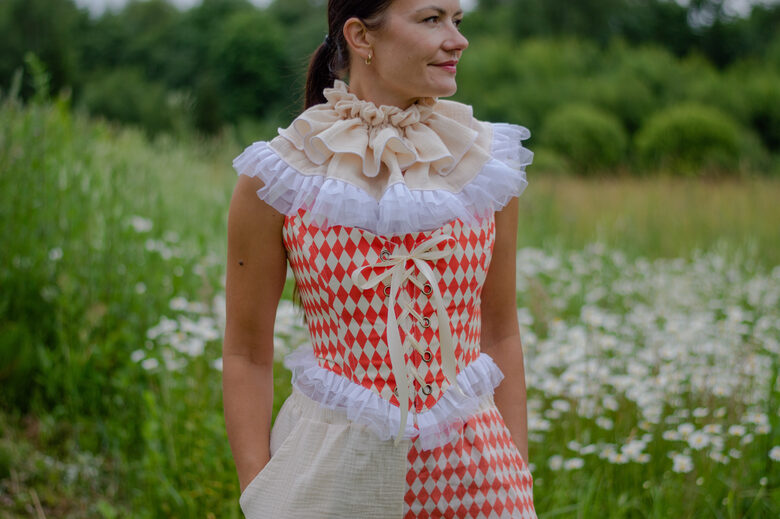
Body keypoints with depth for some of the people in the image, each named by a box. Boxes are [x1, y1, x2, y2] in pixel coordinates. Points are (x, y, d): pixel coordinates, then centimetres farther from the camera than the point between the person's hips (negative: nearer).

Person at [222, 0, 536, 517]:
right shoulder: (277, 178, -7)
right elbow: (246, 356, -1)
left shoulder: (488, 165, 0)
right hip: (334, 471, -2)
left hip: (467, 474, 2)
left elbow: (501, 336, 7)